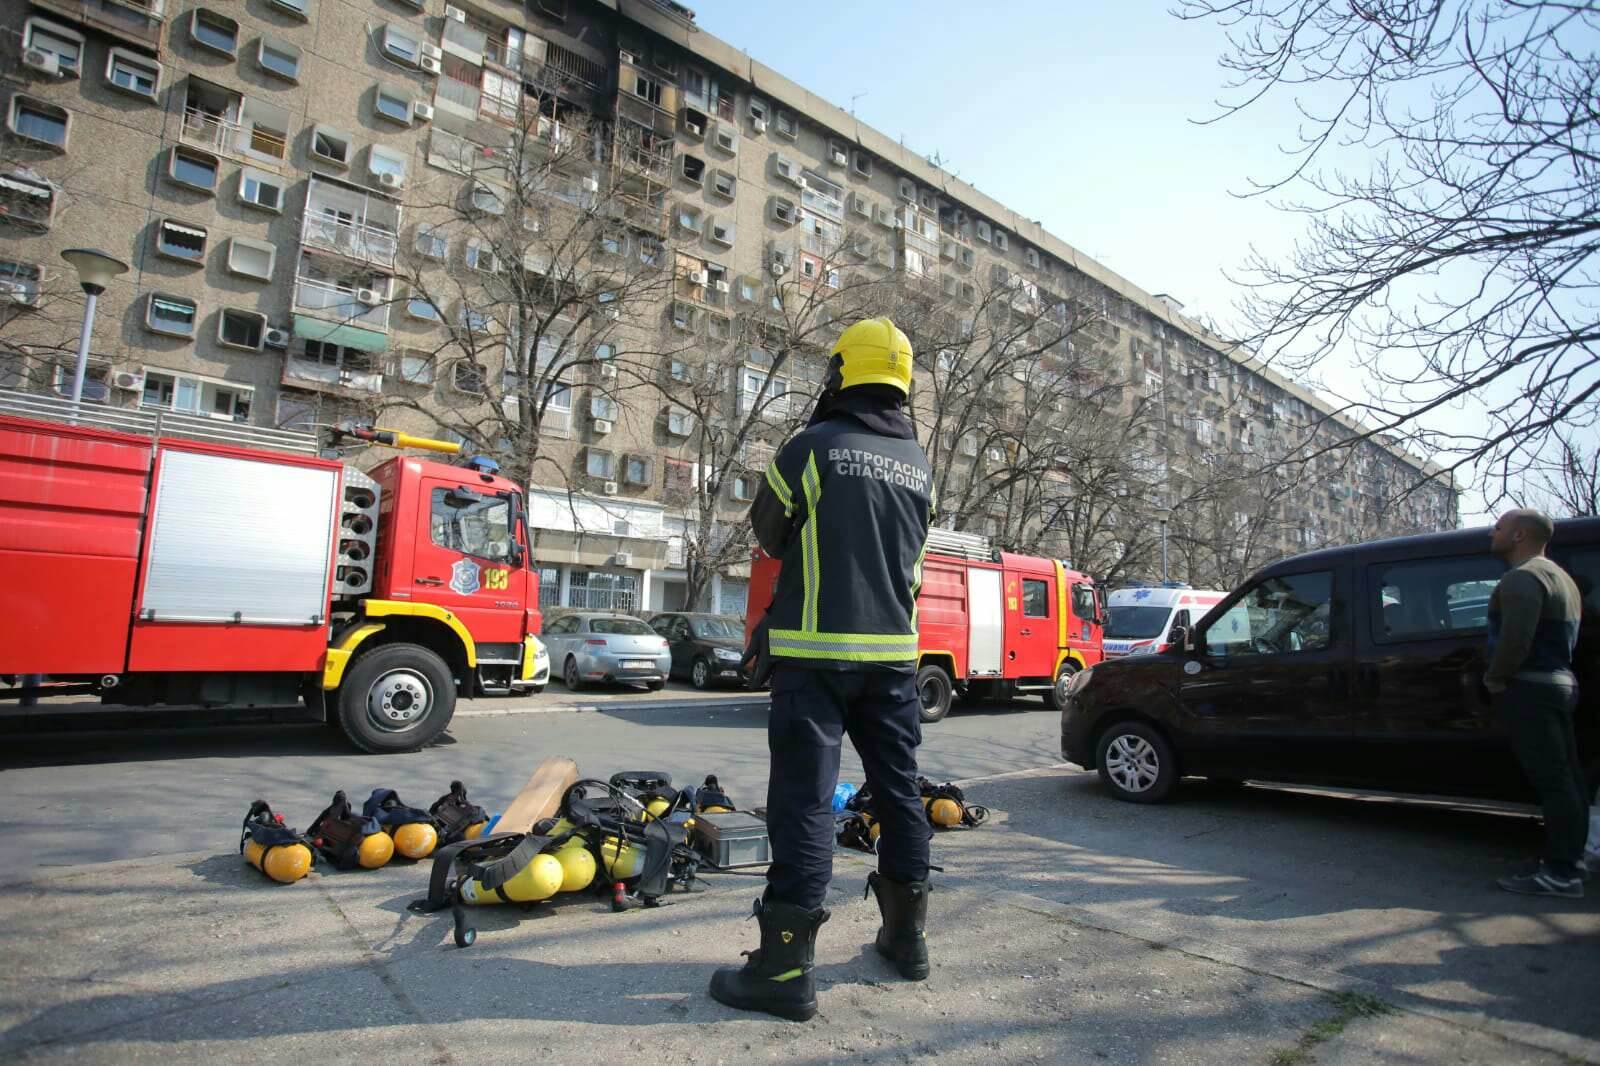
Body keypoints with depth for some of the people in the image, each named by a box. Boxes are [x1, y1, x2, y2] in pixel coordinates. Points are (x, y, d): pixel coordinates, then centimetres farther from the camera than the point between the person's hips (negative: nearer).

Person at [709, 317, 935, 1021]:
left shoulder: (813, 446, -8)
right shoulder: (920, 465, 9)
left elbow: (770, 534, 2)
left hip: (817, 648, -6)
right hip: (894, 649, 6)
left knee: (804, 799, -2)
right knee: (899, 788, 16)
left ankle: (787, 965, 3)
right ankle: (906, 935, 30)